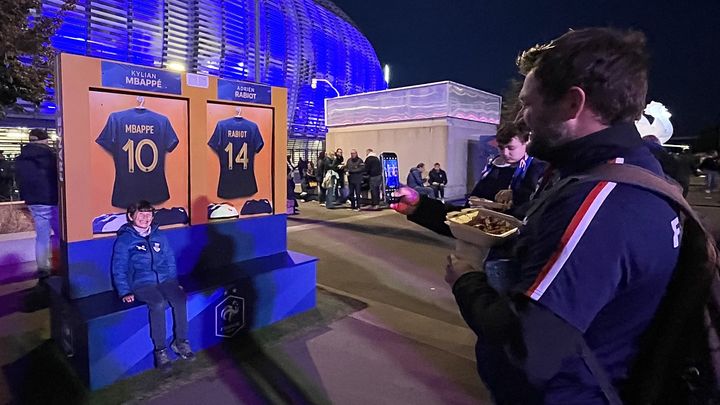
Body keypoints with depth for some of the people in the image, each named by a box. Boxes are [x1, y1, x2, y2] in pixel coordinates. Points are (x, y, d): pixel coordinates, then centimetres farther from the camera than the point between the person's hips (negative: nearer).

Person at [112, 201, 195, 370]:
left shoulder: (159, 236, 18)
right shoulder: (124, 240, 6)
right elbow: (119, 269, 4)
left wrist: (175, 283, 13)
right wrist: (125, 292, -6)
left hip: (165, 279, 4)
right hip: (142, 283, -3)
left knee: (180, 299, -27)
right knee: (158, 304, -33)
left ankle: (180, 341, -11)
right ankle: (160, 350, -20)